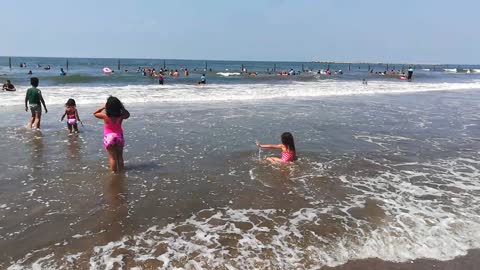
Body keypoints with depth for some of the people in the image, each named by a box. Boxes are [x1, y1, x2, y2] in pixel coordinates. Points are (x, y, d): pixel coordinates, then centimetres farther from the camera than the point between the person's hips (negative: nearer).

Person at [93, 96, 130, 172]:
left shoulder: (105, 116, -18)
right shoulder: (121, 116, -15)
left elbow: (95, 113, 1)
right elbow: (127, 114, 9)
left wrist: (103, 107, 0)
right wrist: (122, 107, 4)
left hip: (109, 138, -2)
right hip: (119, 137, 2)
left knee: (112, 157, 6)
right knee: (120, 156, 16)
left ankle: (114, 172, 12)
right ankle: (121, 171, 24)